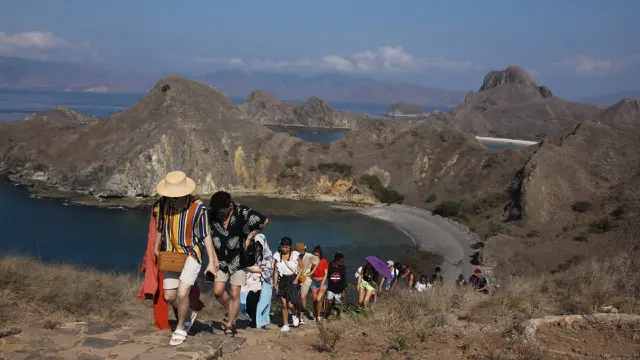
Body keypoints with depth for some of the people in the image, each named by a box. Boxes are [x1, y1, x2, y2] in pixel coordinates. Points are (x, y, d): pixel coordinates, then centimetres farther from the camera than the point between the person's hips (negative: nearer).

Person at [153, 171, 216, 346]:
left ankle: (180, 328, 13)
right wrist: (156, 249, 16)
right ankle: (188, 315, 38)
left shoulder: (197, 207, -19)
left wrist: (212, 261, -9)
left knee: (182, 293, -13)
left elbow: (206, 235, -10)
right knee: (169, 296, 8)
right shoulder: (161, 206, -8)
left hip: (191, 254, -5)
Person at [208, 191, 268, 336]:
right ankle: (231, 313, 25)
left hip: (239, 260, -3)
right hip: (221, 260, 3)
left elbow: (264, 221, -9)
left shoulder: (242, 213, -20)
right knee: (218, 291, -3)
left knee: (235, 294, -3)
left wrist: (250, 236, -8)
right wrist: (214, 258, -3)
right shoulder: (211, 215, -12)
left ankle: (230, 324, 11)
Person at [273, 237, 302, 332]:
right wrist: (275, 284, 1)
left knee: (291, 304, -13)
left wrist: (297, 278, -10)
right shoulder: (277, 256, 3)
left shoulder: (295, 255, -3)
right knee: (284, 304, 2)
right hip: (282, 280, 3)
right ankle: (285, 325, 13)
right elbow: (275, 271, 5)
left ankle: (295, 315, 19)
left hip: (293, 280, -2)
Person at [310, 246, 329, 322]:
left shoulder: (324, 261, -9)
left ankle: (319, 316, -5)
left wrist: (322, 285, -12)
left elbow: (326, 274, -7)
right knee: (314, 300, 4)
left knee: (318, 299, -18)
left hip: (322, 282, -3)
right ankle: (316, 315, 20)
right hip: (314, 282, 3)